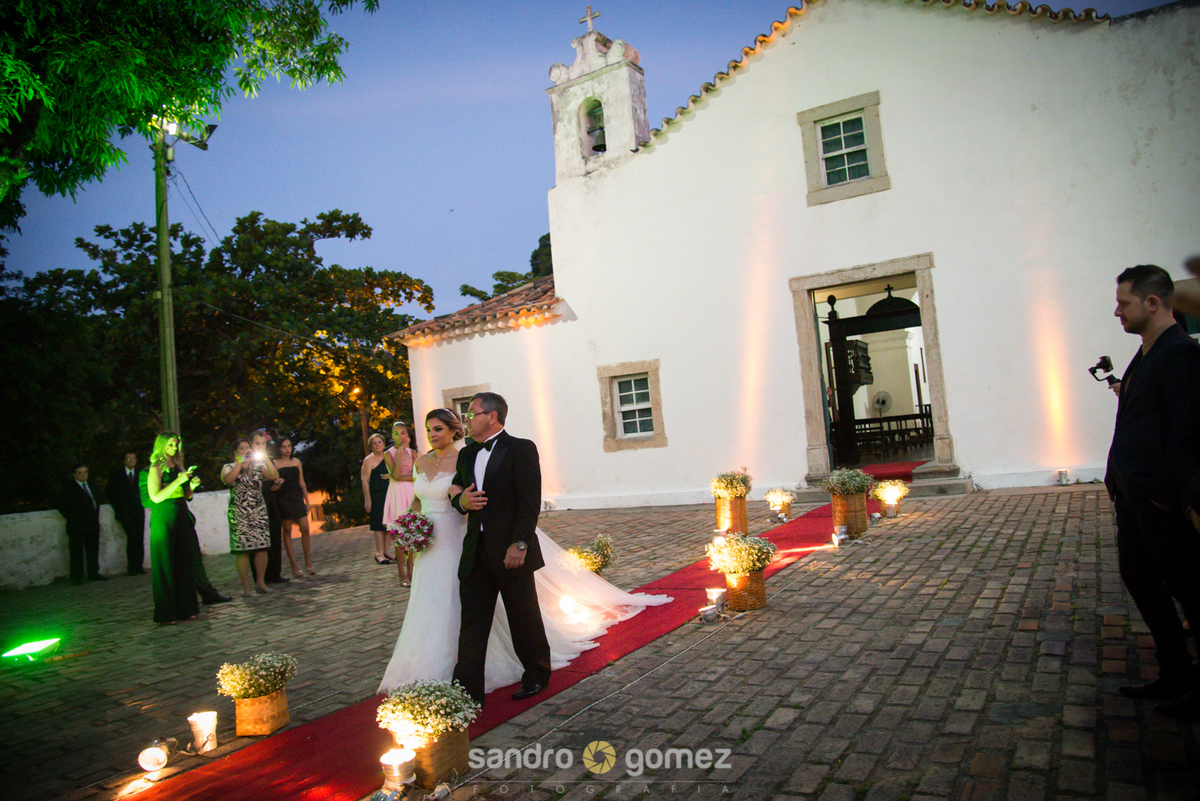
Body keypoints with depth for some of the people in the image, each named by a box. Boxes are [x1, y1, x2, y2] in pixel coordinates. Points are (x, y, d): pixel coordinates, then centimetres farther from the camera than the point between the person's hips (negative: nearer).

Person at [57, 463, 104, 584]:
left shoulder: (91, 484, 15)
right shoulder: (68, 487, -4)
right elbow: (62, 507, -6)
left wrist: (96, 515, 12)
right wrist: (72, 518, -8)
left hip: (93, 524, 6)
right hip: (76, 527, -6)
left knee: (93, 550, 9)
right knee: (76, 552, -3)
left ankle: (93, 573, 17)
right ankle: (77, 577, 3)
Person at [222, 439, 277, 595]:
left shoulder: (259, 466, 13)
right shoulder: (229, 468, 7)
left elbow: (274, 476, -4)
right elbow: (228, 479, -16)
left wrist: (265, 458, -9)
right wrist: (241, 462, -13)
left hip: (259, 512, 2)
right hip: (238, 514, -2)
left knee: (262, 547, -3)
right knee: (242, 549, -5)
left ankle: (260, 582, 9)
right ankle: (245, 586, 2)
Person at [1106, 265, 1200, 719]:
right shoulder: (1146, 354, 15)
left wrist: (1163, 490, -19)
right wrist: (1118, 478, 14)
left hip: (1161, 499, -10)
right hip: (1132, 494, 10)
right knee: (1138, 576, 15)